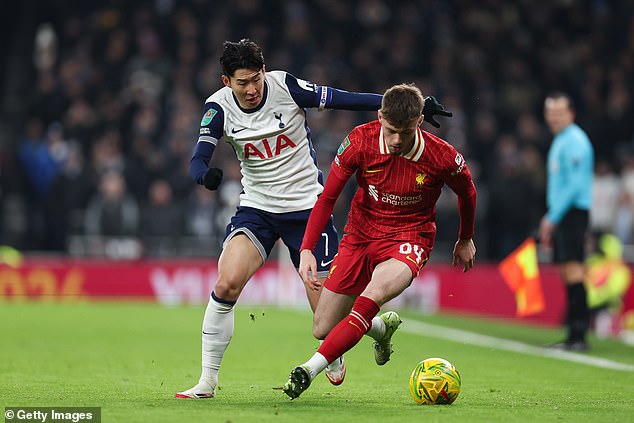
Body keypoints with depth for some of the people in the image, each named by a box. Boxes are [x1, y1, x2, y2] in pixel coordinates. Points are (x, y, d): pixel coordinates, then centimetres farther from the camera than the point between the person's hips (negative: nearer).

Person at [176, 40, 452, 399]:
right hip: (256, 208, 2)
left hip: (308, 207, -2)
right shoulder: (219, 107, -7)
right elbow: (198, 161, -12)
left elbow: (345, 99, -10)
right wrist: (206, 174, -37)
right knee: (226, 284, -21)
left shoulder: (285, 86, -13)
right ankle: (207, 382, -10)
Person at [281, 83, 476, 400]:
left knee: (375, 293, -37)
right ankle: (382, 327, 36)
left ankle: (310, 370, -36)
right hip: (360, 234, 3)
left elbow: (467, 193, 6)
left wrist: (465, 240, 22)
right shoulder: (360, 141, -16)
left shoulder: (442, 157, -18)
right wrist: (307, 249, -16)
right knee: (323, 329, 3)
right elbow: (327, 197, -6)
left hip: (409, 239, -3)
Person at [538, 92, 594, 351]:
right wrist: (550, 222, 21)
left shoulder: (574, 141, -11)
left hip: (573, 211, -10)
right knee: (566, 273, 7)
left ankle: (579, 336, -14)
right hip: (560, 214, 10)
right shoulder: (559, 141, 19)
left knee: (573, 270, -12)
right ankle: (573, 336, 9)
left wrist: (552, 217, -18)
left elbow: (575, 184, -19)